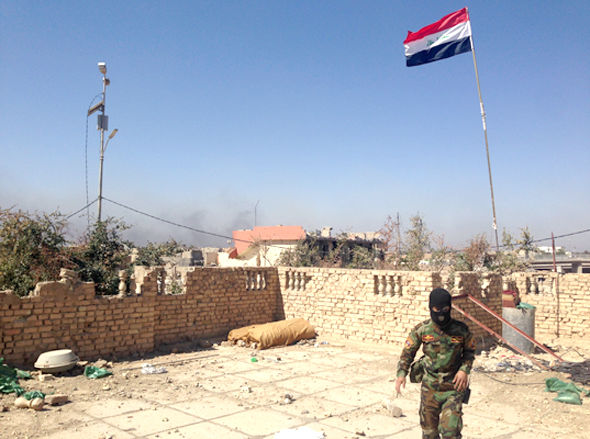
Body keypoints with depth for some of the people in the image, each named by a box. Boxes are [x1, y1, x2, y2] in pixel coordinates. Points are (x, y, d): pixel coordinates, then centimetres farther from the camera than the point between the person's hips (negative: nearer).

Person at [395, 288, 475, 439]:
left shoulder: (461, 330, -7)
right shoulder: (421, 330, -6)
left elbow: (470, 351, 9)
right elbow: (407, 352, 4)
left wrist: (464, 370, -8)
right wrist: (401, 373, -10)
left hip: (453, 388, -1)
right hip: (429, 388, 2)